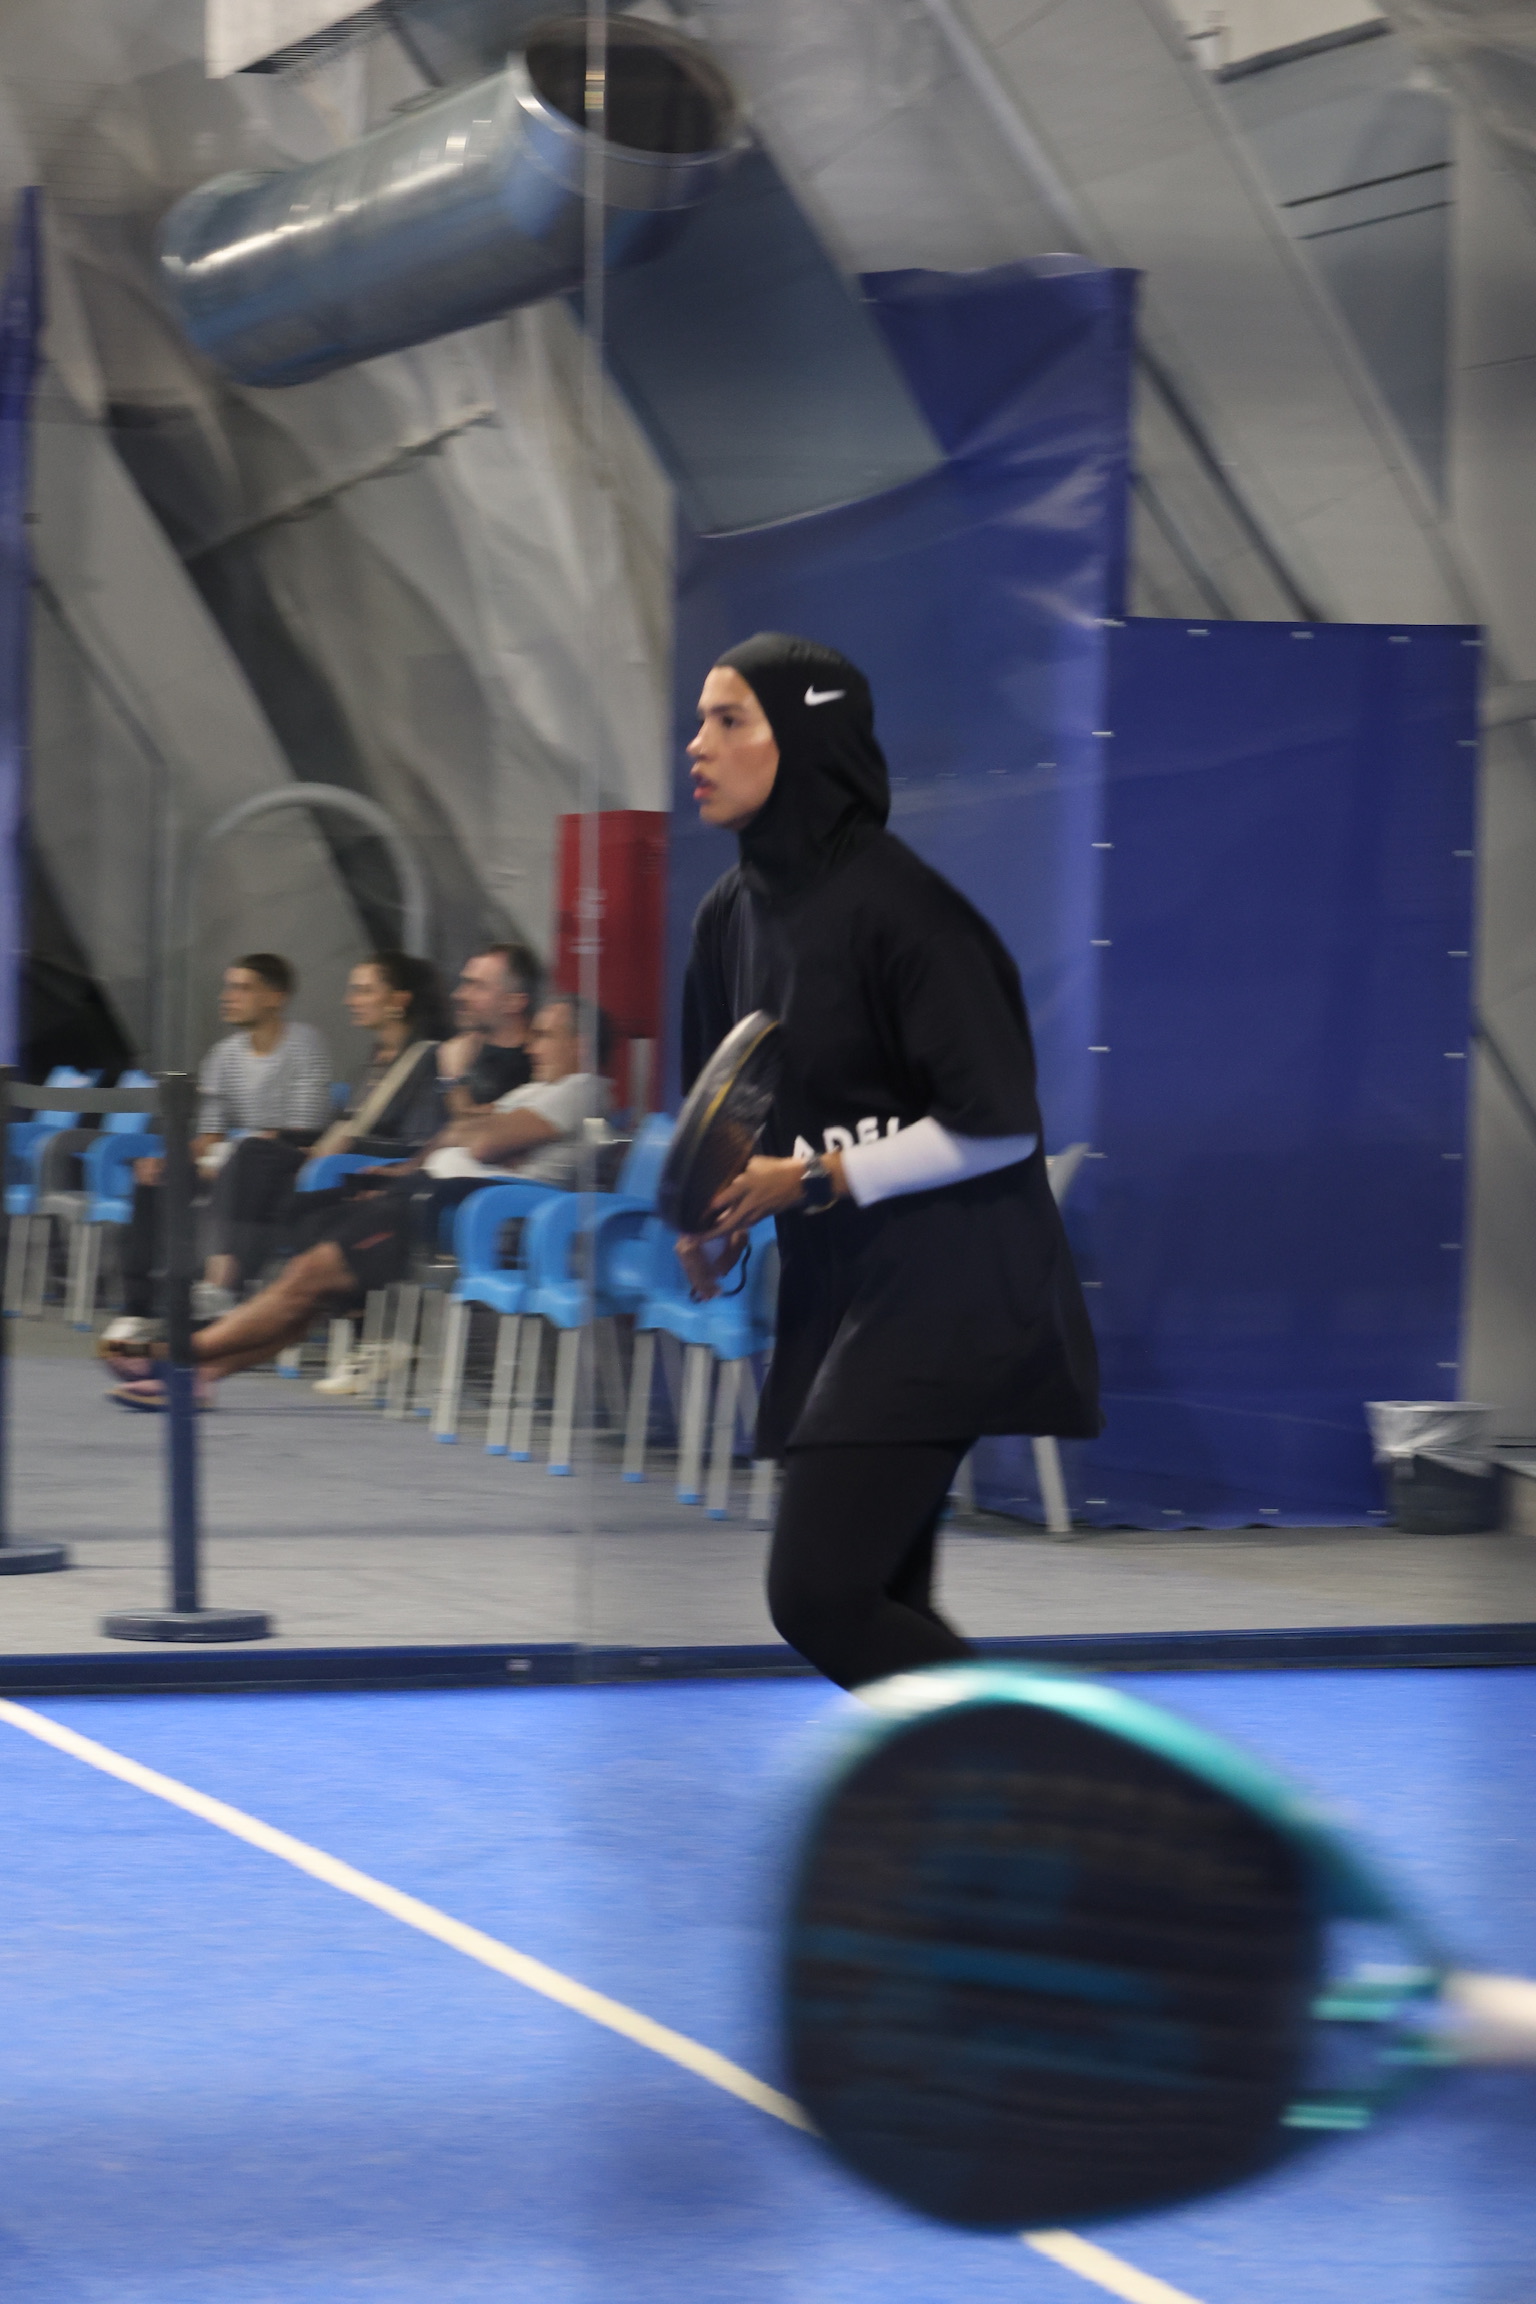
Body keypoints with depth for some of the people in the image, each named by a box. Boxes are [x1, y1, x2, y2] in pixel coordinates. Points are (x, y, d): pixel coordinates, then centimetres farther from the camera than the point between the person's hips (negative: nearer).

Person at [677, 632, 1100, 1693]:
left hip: (944, 1288, -9)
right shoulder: (732, 914, 9)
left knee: (816, 1593, -14)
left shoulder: (896, 906, -16)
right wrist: (723, 1222, 1)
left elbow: (1001, 1125, -17)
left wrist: (813, 1181, -17)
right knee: (882, 1608, 9)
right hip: (834, 1290, 9)